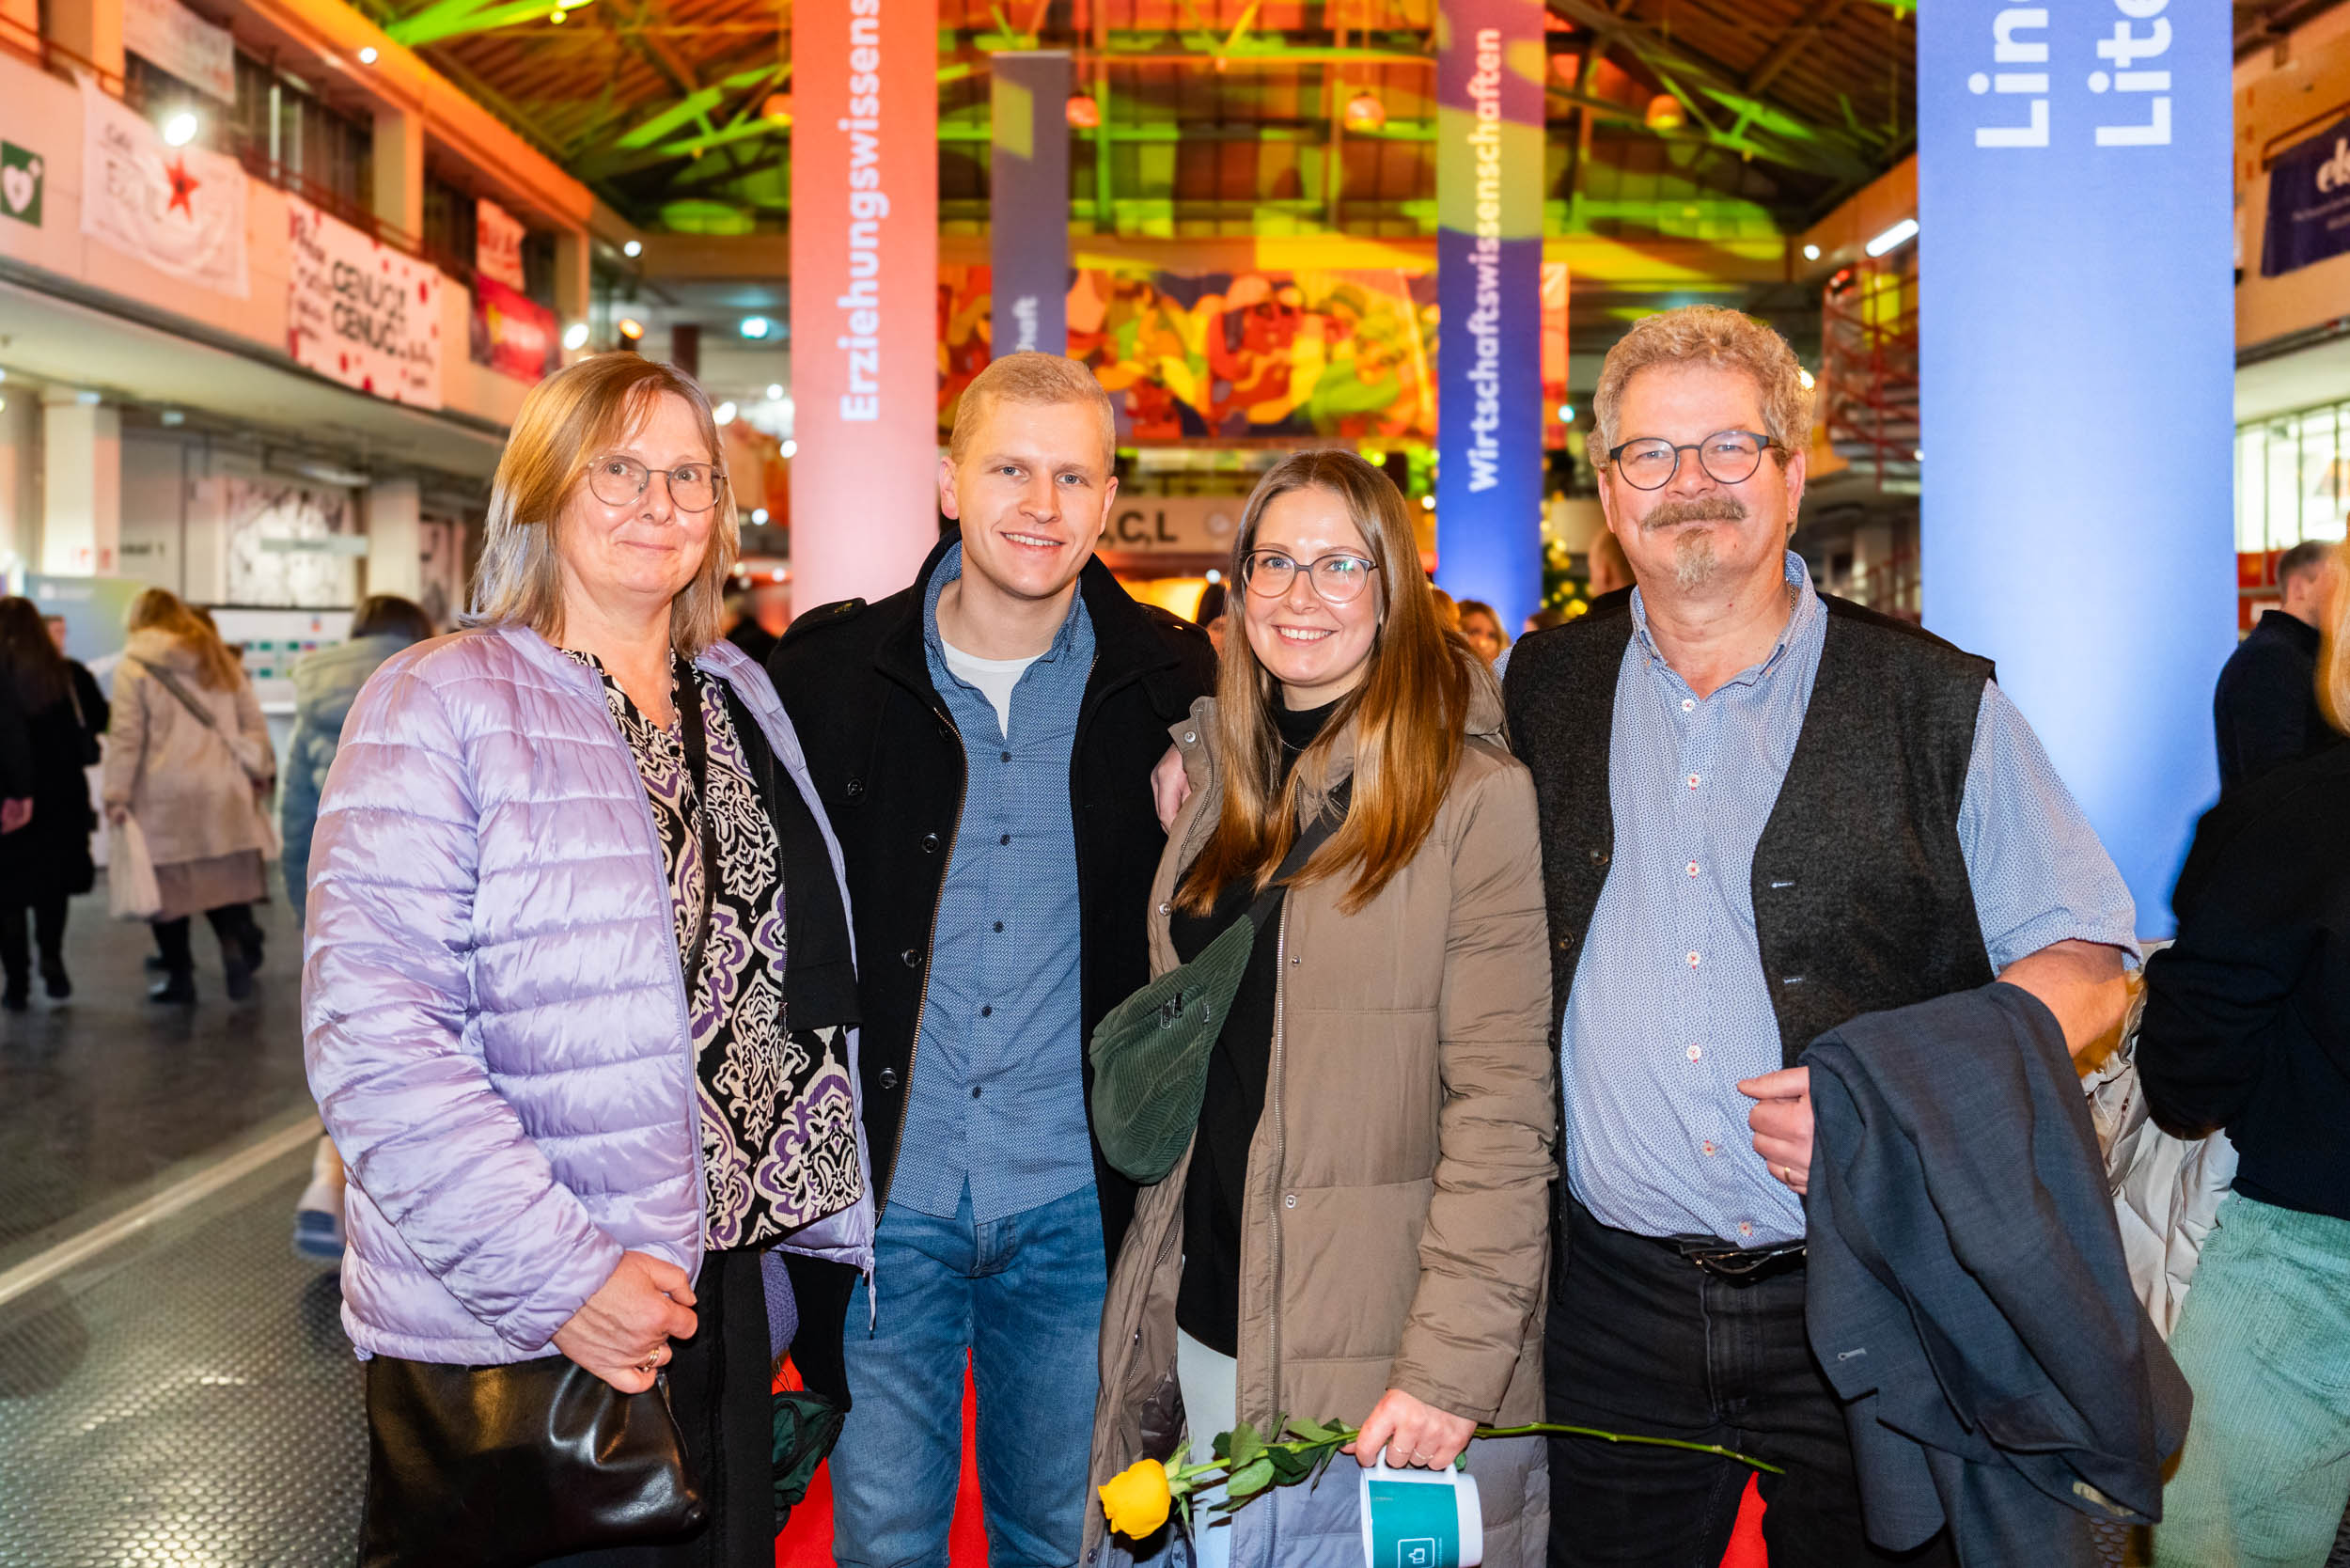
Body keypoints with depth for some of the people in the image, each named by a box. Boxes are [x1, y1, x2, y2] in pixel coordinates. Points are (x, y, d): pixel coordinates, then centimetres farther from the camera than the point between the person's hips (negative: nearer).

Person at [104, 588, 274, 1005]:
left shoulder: (133, 666, -1)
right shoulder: (221, 658, 13)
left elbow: (125, 737, -6)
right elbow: (253, 721, 13)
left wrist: (117, 795, -4)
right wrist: (261, 771, 19)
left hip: (165, 794, -4)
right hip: (223, 790, 4)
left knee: (170, 884, 4)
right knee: (227, 876, 6)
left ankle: (178, 974, 10)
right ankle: (236, 942, -16)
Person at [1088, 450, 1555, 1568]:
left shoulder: (1478, 796, -13)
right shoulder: (1211, 782, 7)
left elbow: (1504, 1105, -15)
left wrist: (1453, 1362, -20)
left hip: (1386, 1374, -5)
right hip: (1209, 1329, 6)